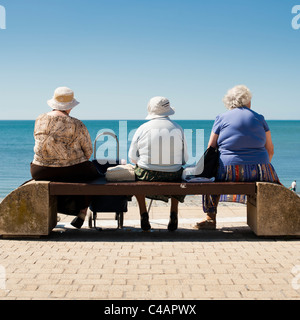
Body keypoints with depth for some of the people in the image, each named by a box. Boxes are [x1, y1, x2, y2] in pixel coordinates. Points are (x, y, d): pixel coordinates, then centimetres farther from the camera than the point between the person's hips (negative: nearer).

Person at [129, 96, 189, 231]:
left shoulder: (143, 128, -5)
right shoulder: (178, 129, -2)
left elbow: (132, 157, 1)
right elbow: (185, 158, 3)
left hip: (147, 176, -1)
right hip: (173, 177, 1)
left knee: (137, 174, 32)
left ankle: (143, 214, 26)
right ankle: (174, 214, 26)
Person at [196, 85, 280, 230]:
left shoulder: (221, 118, 4)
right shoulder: (259, 118, 8)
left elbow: (210, 148, 5)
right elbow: (270, 150, 9)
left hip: (229, 173, -1)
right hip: (259, 171, 1)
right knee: (273, 176, 33)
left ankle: (210, 218, 23)